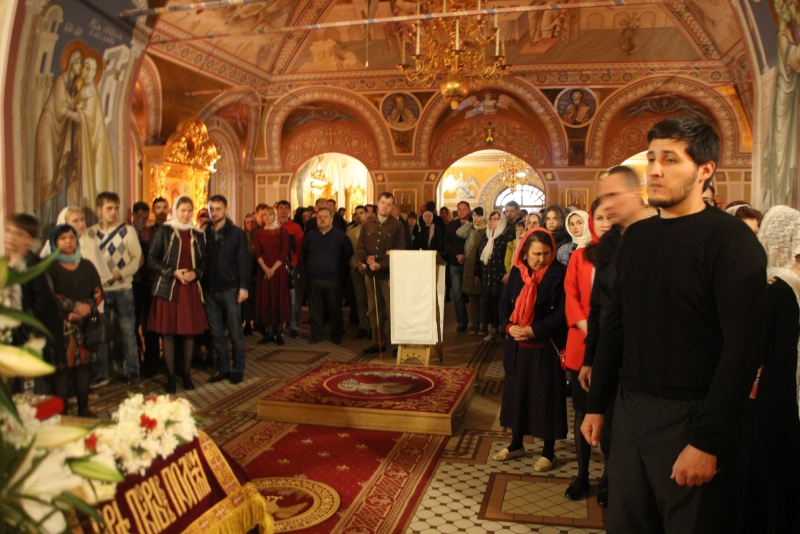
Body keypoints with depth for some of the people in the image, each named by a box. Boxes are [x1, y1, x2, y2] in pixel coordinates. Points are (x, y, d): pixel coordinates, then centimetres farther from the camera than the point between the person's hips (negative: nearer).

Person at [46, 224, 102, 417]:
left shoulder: (87, 266, 13)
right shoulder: (50, 267, 0)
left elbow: (98, 292, 7)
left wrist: (88, 308, -11)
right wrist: (76, 306, -13)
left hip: (85, 325, 4)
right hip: (61, 326, -4)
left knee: (84, 365, 6)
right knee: (62, 368, -4)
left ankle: (84, 408, 15)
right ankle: (61, 411, 3)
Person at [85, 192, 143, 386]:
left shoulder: (127, 230, -1)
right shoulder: (90, 233, 5)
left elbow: (137, 257, -2)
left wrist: (121, 274, -16)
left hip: (123, 289, -2)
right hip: (99, 289, 2)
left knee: (127, 331, 3)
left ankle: (132, 371, 15)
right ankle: (100, 373, 19)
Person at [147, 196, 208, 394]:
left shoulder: (198, 234, 10)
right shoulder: (164, 231, 1)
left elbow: (204, 261, 12)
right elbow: (152, 259, -2)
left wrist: (195, 273, -8)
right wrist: (173, 272, -14)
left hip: (191, 288, 3)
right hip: (168, 288, -2)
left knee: (190, 332, 3)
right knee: (168, 333, 0)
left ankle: (187, 375, 15)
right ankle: (170, 377, 9)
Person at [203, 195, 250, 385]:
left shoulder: (237, 233, -1)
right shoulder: (205, 234, 7)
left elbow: (243, 261, -5)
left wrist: (243, 287, -12)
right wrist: (201, 286, 0)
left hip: (230, 289, -3)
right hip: (210, 290, 4)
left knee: (235, 332, 4)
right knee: (216, 333, 10)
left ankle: (238, 370, 14)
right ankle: (223, 368, 20)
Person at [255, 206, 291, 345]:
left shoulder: (282, 231, 2)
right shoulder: (259, 233, 10)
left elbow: (285, 252, -6)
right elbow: (258, 253, 3)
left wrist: (273, 269, -14)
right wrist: (265, 268, -12)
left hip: (279, 270, -3)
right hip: (264, 270, 3)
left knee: (279, 300, -2)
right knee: (265, 300, 0)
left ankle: (279, 333, 3)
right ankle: (268, 333, 6)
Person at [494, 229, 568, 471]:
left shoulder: (558, 274, -9)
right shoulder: (517, 272, 5)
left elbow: (562, 312, -14)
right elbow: (504, 303, 6)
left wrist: (534, 330, -21)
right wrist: (509, 326, -12)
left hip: (545, 347, -5)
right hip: (518, 347, 5)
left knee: (546, 397, 5)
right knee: (516, 393, 14)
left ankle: (548, 451, 21)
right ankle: (516, 444, 31)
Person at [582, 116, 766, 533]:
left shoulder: (731, 241, -10)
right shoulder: (635, 237, 9)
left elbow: (743, 348, -16)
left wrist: (707, 442, -18)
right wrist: (596, 405, 12)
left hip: (689, 417, -5)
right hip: (630, 408, 6)